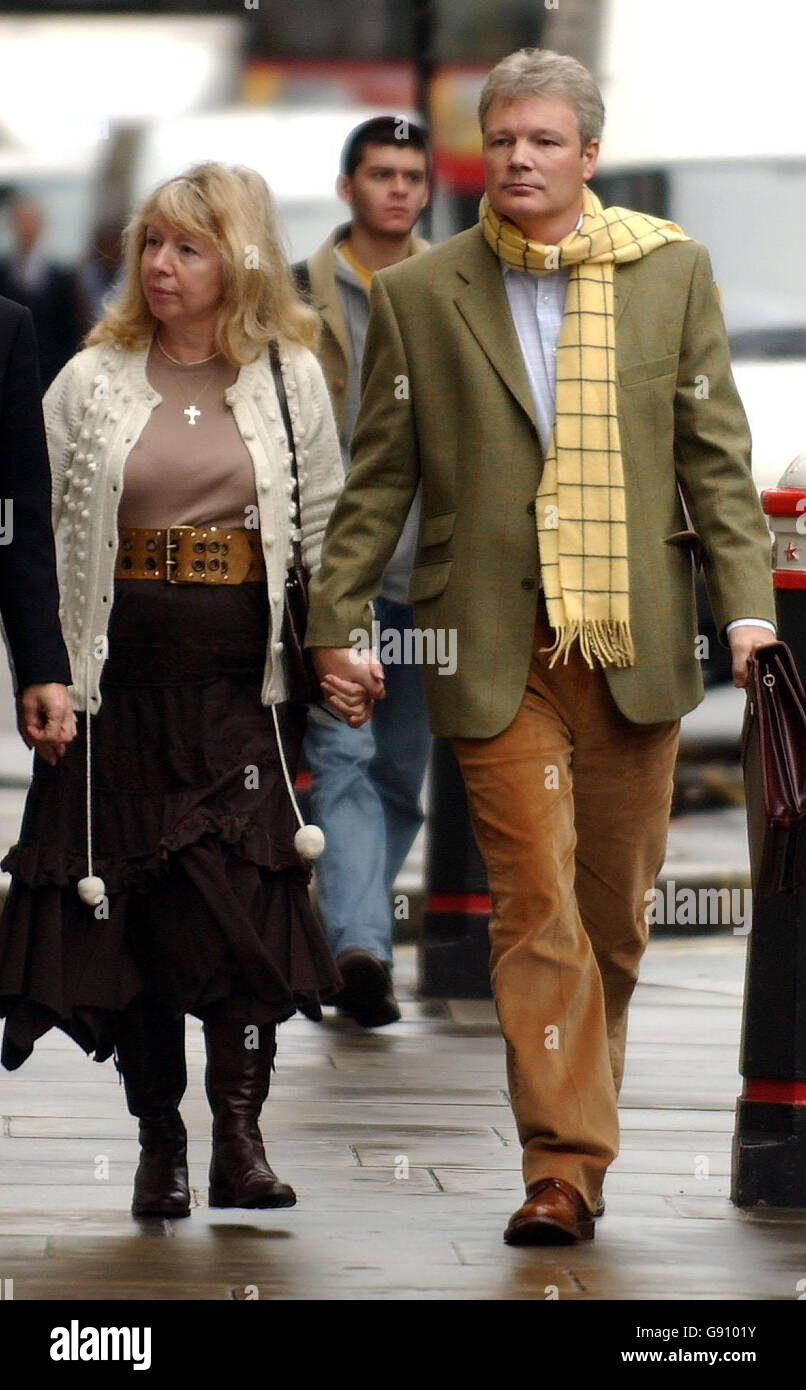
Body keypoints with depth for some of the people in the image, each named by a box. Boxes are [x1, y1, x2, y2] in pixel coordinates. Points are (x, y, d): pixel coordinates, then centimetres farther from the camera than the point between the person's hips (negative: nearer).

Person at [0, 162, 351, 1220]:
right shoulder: (91, 382, 6)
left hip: (244, 676, -1)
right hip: (125, 672, 1)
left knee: (246, 892, -9)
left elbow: (327, 531, 9)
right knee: (130, 905, 1)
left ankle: (240, 1134, -6)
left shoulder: (291, 378, 6)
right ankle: (159, 1141, 9)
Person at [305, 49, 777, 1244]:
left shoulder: (671, 272, 6)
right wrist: (337, 622, 2)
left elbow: (716, 456, 6)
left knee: (615, 910, 8)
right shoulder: (417, 297, 5)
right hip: (497, 652, -1)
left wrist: (748, 606, -3)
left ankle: (579, 1117, 26)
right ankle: (564, 1164, -7)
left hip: (636, 645, 1)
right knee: (536, 907, -8)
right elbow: (380, 479, 8)